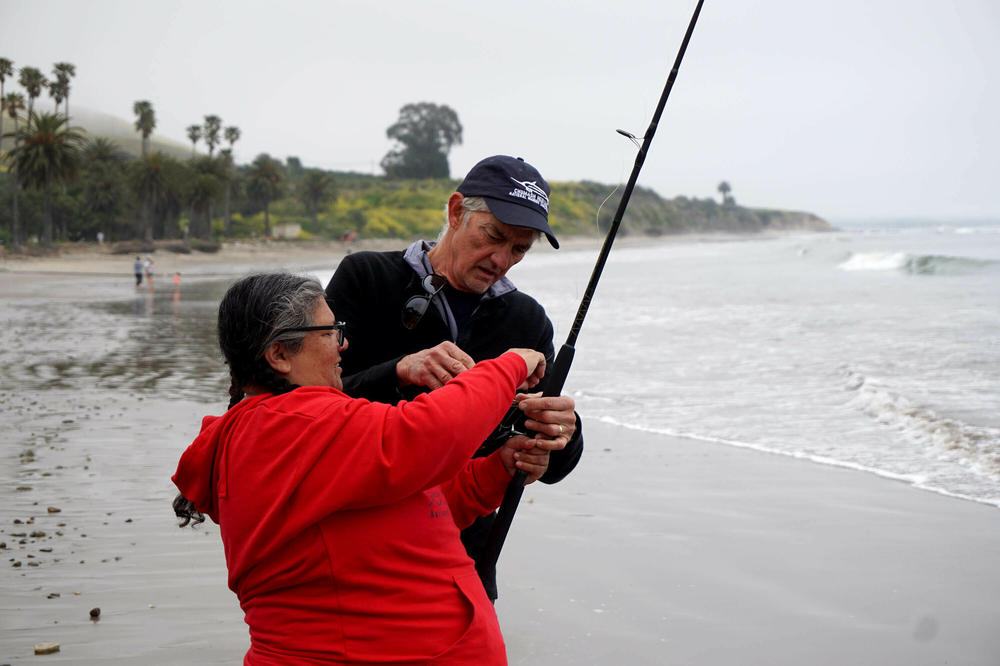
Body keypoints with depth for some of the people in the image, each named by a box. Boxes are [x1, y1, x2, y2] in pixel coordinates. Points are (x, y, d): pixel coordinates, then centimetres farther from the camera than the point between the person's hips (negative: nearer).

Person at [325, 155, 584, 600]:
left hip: (465, 555, 3)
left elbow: (551, 470, 3)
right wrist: (399, 373, -31)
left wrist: (563, 435, -21)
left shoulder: (528, 321, 7)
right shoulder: (365, 278, -4)